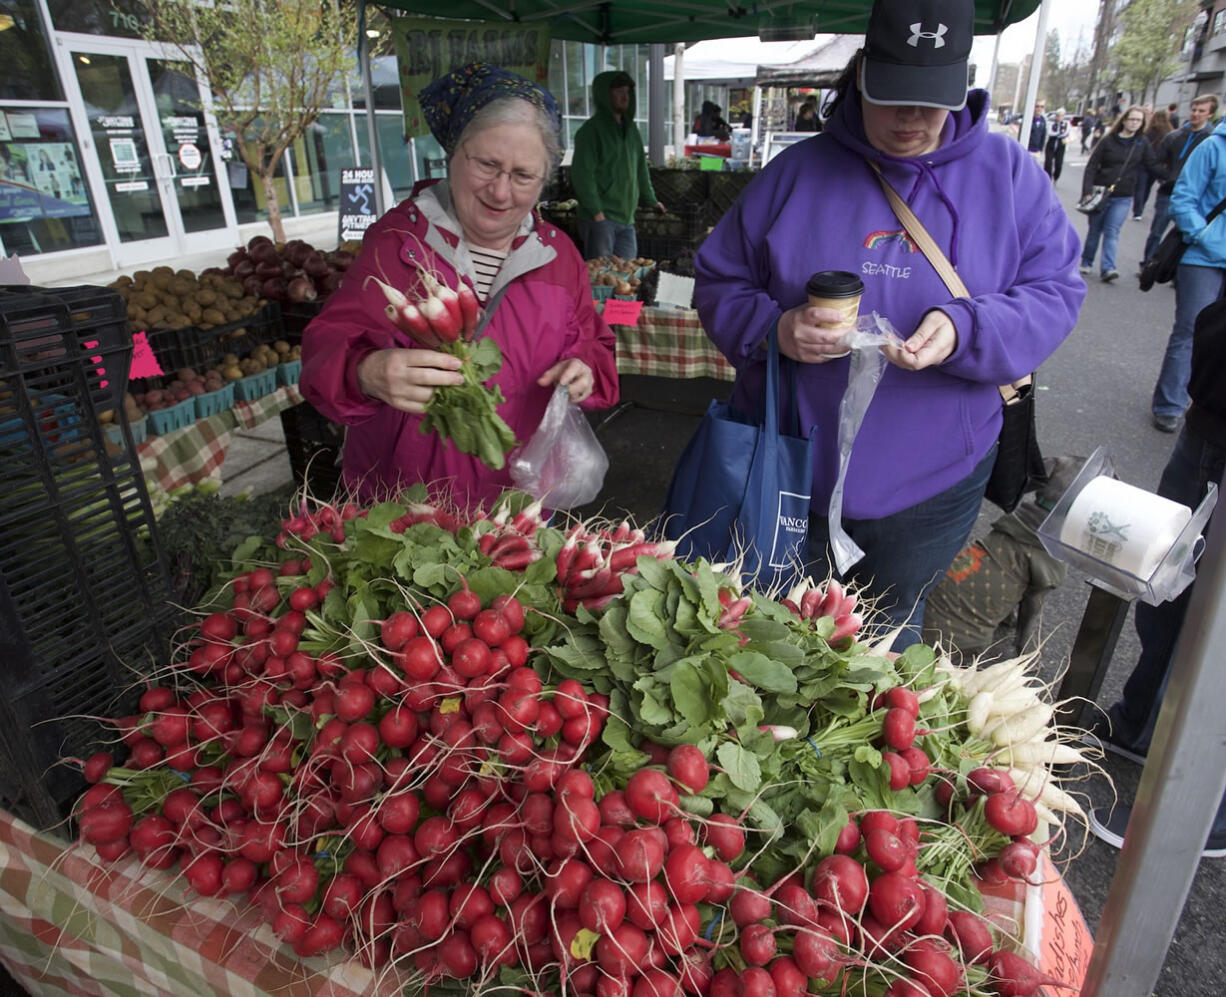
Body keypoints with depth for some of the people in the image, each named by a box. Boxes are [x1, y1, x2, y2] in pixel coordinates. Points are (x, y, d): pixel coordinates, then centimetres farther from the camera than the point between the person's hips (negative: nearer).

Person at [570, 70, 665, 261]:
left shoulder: (630, 128, 17)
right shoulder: (591, 129, -6)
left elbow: (641, 167, 26)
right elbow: (582, 173, -13)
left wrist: (650, 200, 22)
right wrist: (595, 211, -18)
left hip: (627, 217, 7)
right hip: (600, 218, -7)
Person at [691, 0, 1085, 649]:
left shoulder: (1007, 173, -1)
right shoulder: (794, 173, -3)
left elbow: (1055, 292, -3)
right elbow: (718, 283, 0)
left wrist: (967, 332, -25)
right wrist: (774, 327, -22)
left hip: (932, 485, 1)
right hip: (789, 475, 0)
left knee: (888, 630, 24)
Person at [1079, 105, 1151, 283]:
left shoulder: (1142, 144, 7)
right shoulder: (1109, 141, -2)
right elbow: (1091, 167, -4)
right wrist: (1087, 192, -14)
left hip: (1123, 197, 1)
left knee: (1112, 232, -7)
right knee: (1095, 230, 8)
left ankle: (1108, 269, -15)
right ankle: (1087, 262, 23)